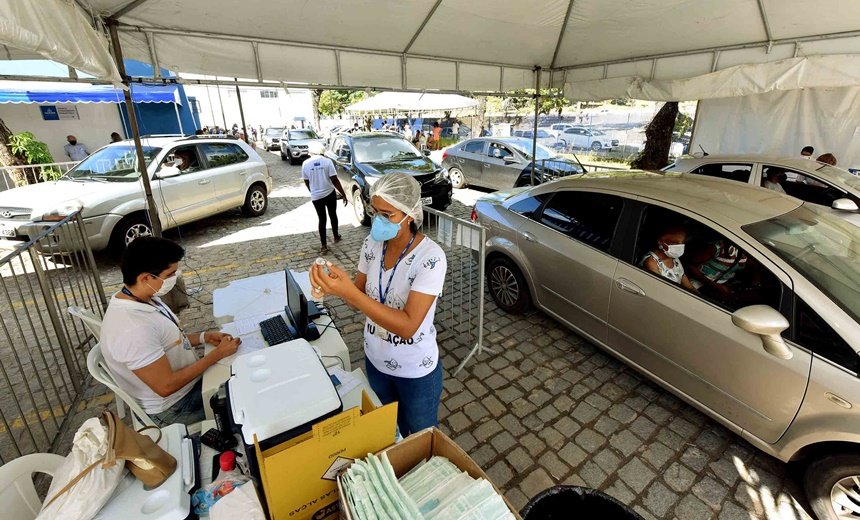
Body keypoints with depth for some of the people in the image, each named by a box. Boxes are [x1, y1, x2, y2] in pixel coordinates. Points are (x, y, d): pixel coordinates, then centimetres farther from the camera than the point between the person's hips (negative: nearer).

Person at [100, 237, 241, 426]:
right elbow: (166, 386, -28)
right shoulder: (133, 329, -35)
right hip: (173, 408, -7)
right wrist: (218, 353, -22)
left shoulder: (145, 297, -7)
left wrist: (203, 337, -4)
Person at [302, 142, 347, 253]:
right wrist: (343, 194, -6)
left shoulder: (305, 163, -2)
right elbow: (335, 180, -13)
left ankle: (323, 246, 4)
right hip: (330, 194, -1)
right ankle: (336, 237, 38)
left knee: (322, 219, 9)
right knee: (333, 215, 21)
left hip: (316, 196, 1)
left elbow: (307, 182, 7)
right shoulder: (327, 161, -9)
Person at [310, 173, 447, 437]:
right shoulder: (373, 242, -10)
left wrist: (349, 292, -38)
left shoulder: (430, 257, -29)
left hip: (416, 371, -5)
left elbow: (407, 326, -32)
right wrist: (336, 287, -23)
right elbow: (363, 296, -1)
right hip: (375, 360, 6)